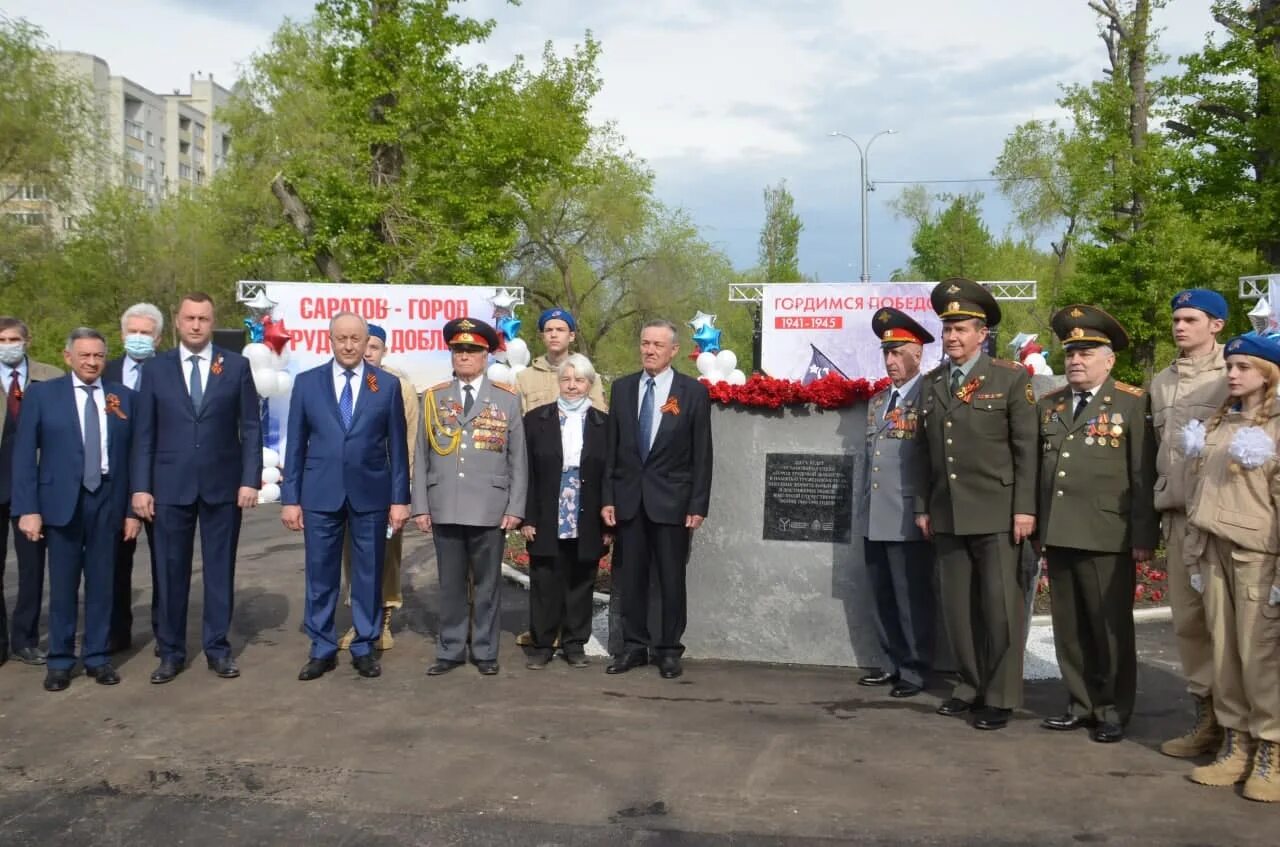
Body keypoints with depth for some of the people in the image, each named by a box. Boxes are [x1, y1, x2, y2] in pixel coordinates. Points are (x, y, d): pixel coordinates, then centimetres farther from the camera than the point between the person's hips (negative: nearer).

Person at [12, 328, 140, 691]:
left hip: (108, 500, 1)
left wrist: (132, 508, 0)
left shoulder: (123, 397, 5)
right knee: (63, 585, 6)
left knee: (102, 582, 8)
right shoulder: (41, 395, 1)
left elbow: (133, 455, 4)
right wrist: (28, 508, -8)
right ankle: (60, 660, 17)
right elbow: (24, 455, -1)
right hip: (62, 501, -1)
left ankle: (97, 656, 19)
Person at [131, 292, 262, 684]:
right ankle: (171, 651, 17)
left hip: (222, 485, 0)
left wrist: (250, 479, -6)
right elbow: (145, 433, 4)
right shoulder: (156, 369, 5)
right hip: (170, 486, 1)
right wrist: (141, 486, -2)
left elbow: (250, 428, 1)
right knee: (170, 570, 6)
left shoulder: (237, 366, 3)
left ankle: (218, 648, 18)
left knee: (220, 568, 7)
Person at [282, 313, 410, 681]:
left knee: (369, 575, 7)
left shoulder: (388, 384, 3)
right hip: (320, 495, 1)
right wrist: (290, 498, 1)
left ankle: (364, 648, 19)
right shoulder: (306, 383, 4)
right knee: (320, 575, 7)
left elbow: (397, 446, 3)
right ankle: (322, 650, 19)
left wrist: (400, 498, 0)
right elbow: (296, 444, 5)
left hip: (371, 495, 0)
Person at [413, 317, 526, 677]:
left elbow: (518, 459, 2)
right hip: (445, 509, 1)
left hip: (490, 509, -1)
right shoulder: (433, 398, 8)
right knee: (450, 584, 9)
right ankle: (450, 651, 19)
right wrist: (420, 506, 1)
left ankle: (485, 651, 18)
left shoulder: (507, 399, 4)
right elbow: (421, 457, 7)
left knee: (488, 583, 7)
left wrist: (515, 508, -4)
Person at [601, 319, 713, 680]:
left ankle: (669, 650, 15)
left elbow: (702, 454, -2)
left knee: (672, 579, 4)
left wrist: (698, 504, -7)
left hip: (672, 500, -3)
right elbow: (611, 447, 8)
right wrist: (608, 497, 2)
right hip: (629, 498, 3)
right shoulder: (622, 388, 8)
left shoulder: (693, 392, -1)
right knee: (630, 577, 8)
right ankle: (634, 646, 19)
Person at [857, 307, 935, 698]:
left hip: (908, 518, -7)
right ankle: (894, 663, 25)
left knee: (912, 598, 1)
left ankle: (915, 671, 11)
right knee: (883, 597, 14)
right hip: (874, 517, 8)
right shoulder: (877, 402, 17)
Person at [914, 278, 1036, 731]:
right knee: (957, 607, 10)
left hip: (996, 514, -5)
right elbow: (927, 451, 13)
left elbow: (1027, 449, -5)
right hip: (947, 516, 5)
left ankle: (1000, 697, 11)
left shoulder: (1011, 379, -1)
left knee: (999, 606, 0)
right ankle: (971, 686, 23)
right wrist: (923, 506, 11)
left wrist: (1025, 508, -10)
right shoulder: (931, 382, 12)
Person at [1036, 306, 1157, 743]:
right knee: (1069, 627, 11)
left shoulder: (1133, 403, -1)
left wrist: (1143, 536, -9)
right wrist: (1035, 524, 11)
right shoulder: (1049, 405, 14)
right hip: (1058, 535, 5)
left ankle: (1113, 710, 17)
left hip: (1107, 538, -5)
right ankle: (1081, 704, 23)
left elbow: (1144, 476, -5)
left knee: (1110, 628, 4)